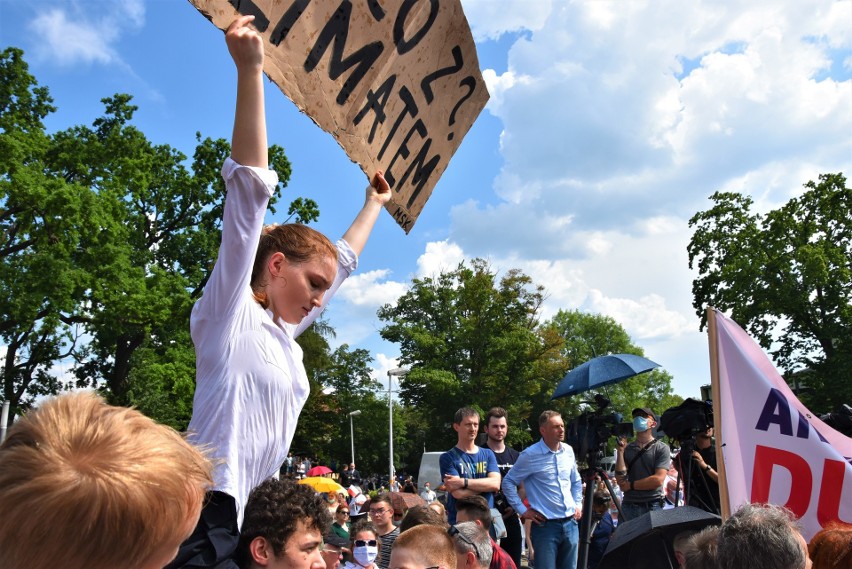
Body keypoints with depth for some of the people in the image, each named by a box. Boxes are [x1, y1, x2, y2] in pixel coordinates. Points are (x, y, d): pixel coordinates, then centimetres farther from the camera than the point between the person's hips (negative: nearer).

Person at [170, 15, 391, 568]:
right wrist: (250, 71, -22)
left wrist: (375, 202, 38)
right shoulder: (231, 315, -7)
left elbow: (344, 261, 27)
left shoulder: (285, 334, 12)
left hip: (252, 521, 9)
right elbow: (249, 190, -16)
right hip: (208, 522, -8)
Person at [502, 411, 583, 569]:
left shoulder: (568, 451, 7)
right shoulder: (530, 455, -12)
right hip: (545, 525, -6)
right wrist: (523, 510, -8)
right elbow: (508, 482, -6)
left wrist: (578, 504, 12)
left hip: (570, 523, 6)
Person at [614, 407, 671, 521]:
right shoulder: (627, 448, 10)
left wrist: (630, 485, -3)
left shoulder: (661, 448, 1)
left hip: (653, 506, -3)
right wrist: (620, 452, -7)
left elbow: (658, 480, -8)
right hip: (628, 505, 3)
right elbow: (620, 480, 1)